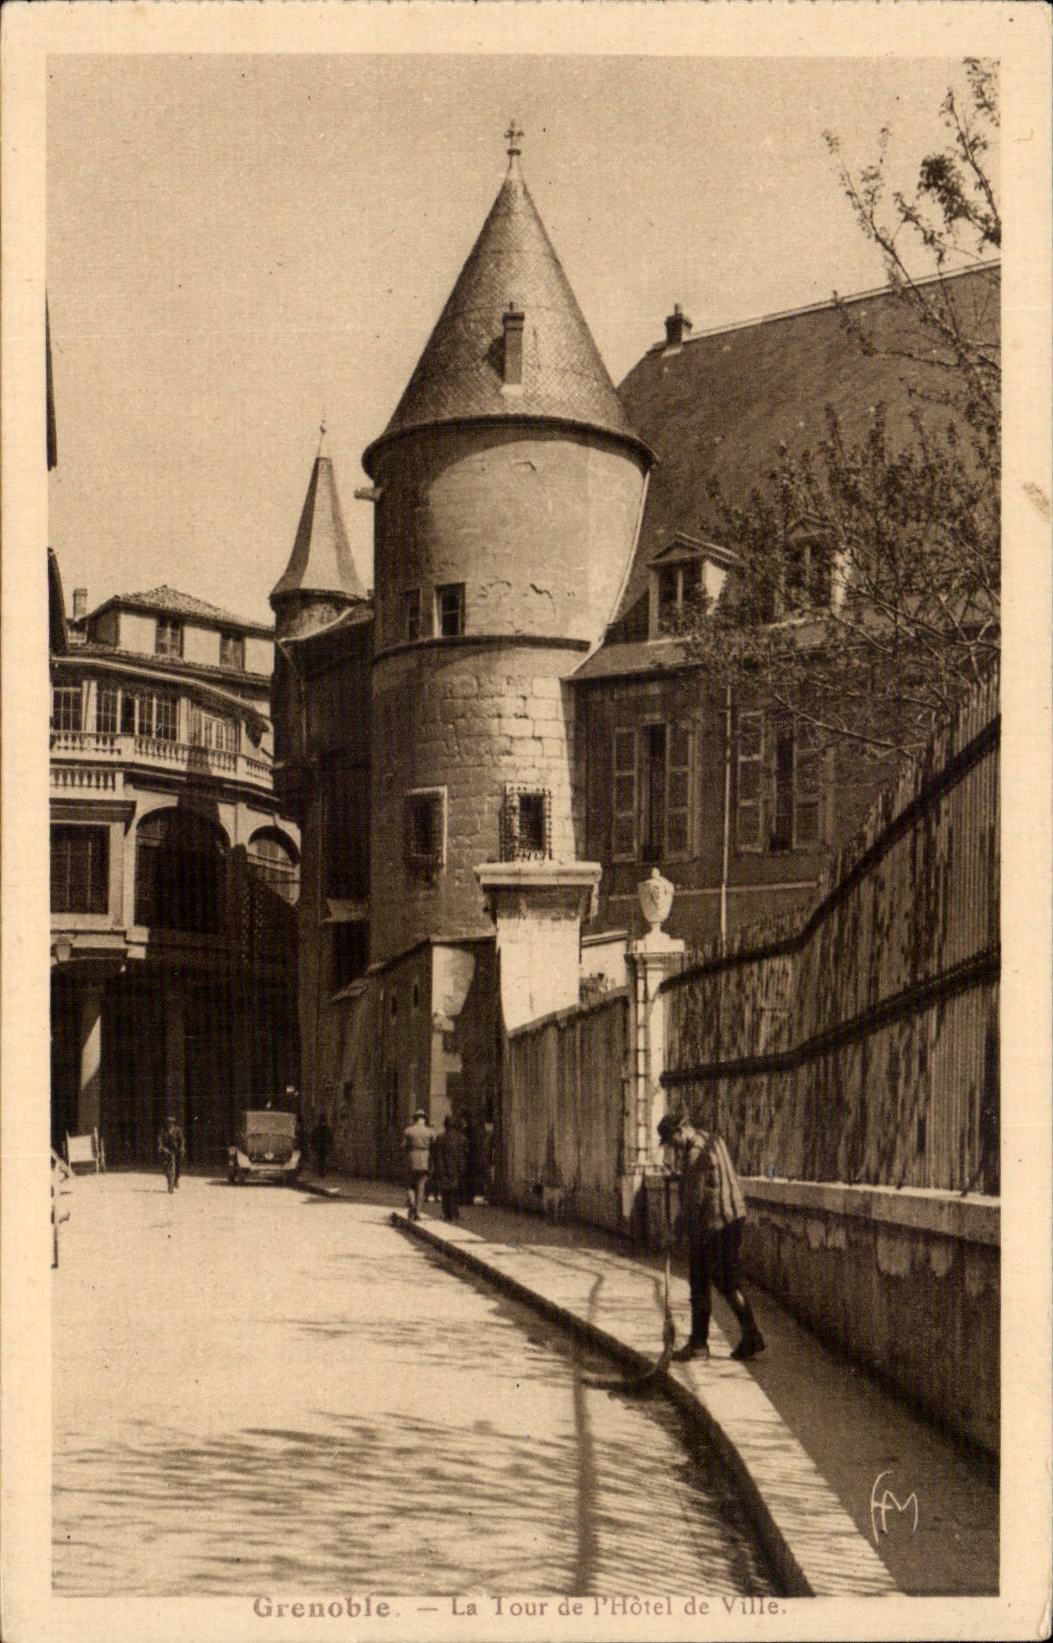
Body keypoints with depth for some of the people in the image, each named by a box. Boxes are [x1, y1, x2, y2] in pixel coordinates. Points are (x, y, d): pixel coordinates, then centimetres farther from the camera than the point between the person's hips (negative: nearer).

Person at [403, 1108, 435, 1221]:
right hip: (425, 1162, 1)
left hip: (411, 1161, 0)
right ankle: (417, 1212, 3)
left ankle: (411, 1203, -15)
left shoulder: (408, 1131, -1)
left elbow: (403, 1147, -2)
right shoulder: (430, 1132, -1)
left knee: (410, 1186, 12)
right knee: (420, 1187, 6)